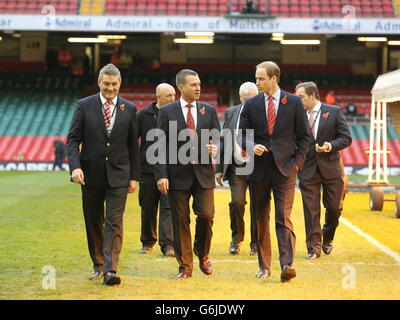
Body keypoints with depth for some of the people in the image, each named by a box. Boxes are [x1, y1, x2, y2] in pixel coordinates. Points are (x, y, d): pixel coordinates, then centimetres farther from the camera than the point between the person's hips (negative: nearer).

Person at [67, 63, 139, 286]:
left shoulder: (129, 109, 4)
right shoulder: (85, 106, 1)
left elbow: (133, 145, 7)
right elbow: (73, 139, -1)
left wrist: (134, 176, 4)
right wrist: (75, 166, -16)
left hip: (118, 175, -1)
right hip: (91, 174, 1)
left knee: (114, 223, -9)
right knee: (94, 223, 10)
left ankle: (111, 270, -14)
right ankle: (98, 266, 22)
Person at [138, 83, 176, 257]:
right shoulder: (144, 114, 3)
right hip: (148, 169, 1)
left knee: (168, 207, -7)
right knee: (148, 208, 9)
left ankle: (167, 244, -6)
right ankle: (148, 242, 23)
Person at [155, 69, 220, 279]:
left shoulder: (209, 111, 9)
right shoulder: (167, 112, 1)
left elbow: (218, 139, 13)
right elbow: (161, 146, -1)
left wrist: (215, 148, -12)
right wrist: (161, 175, -9)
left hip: (203, 173, 2)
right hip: (178, 174, -2)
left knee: (206, 215, -7)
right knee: (180, 221, 2)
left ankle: (202, 255, 19)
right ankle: (185, 266, 12)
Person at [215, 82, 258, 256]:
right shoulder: (230, 113, 8)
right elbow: (223, 141, 10)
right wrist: (219, 168, 7)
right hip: (236, 168, 2)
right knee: (237, 202, -10)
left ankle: (256, 243, 17)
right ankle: (236, 238, 13)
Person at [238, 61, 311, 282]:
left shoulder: (294, 102, 2)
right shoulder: (251, 104, 7)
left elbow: (303, 136, 6)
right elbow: (242, 134, 8)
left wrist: (297, 162, -3)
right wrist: (252, 146, -13)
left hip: (284, 168, -3)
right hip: (259, 167, 3)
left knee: (284, 218, -12)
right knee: (260, 219, 8)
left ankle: (287, 264, -16)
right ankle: (264, 266, 16)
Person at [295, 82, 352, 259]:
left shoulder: (334, 112, 0)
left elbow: (346, 138, -2)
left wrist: (330, 146, -17)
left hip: (331, 166, -1)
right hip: (308, 169, 1)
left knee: (334, 207, 7)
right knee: (311, 209, -2)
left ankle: (327, 238, 31)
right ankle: (313, 247, 4)